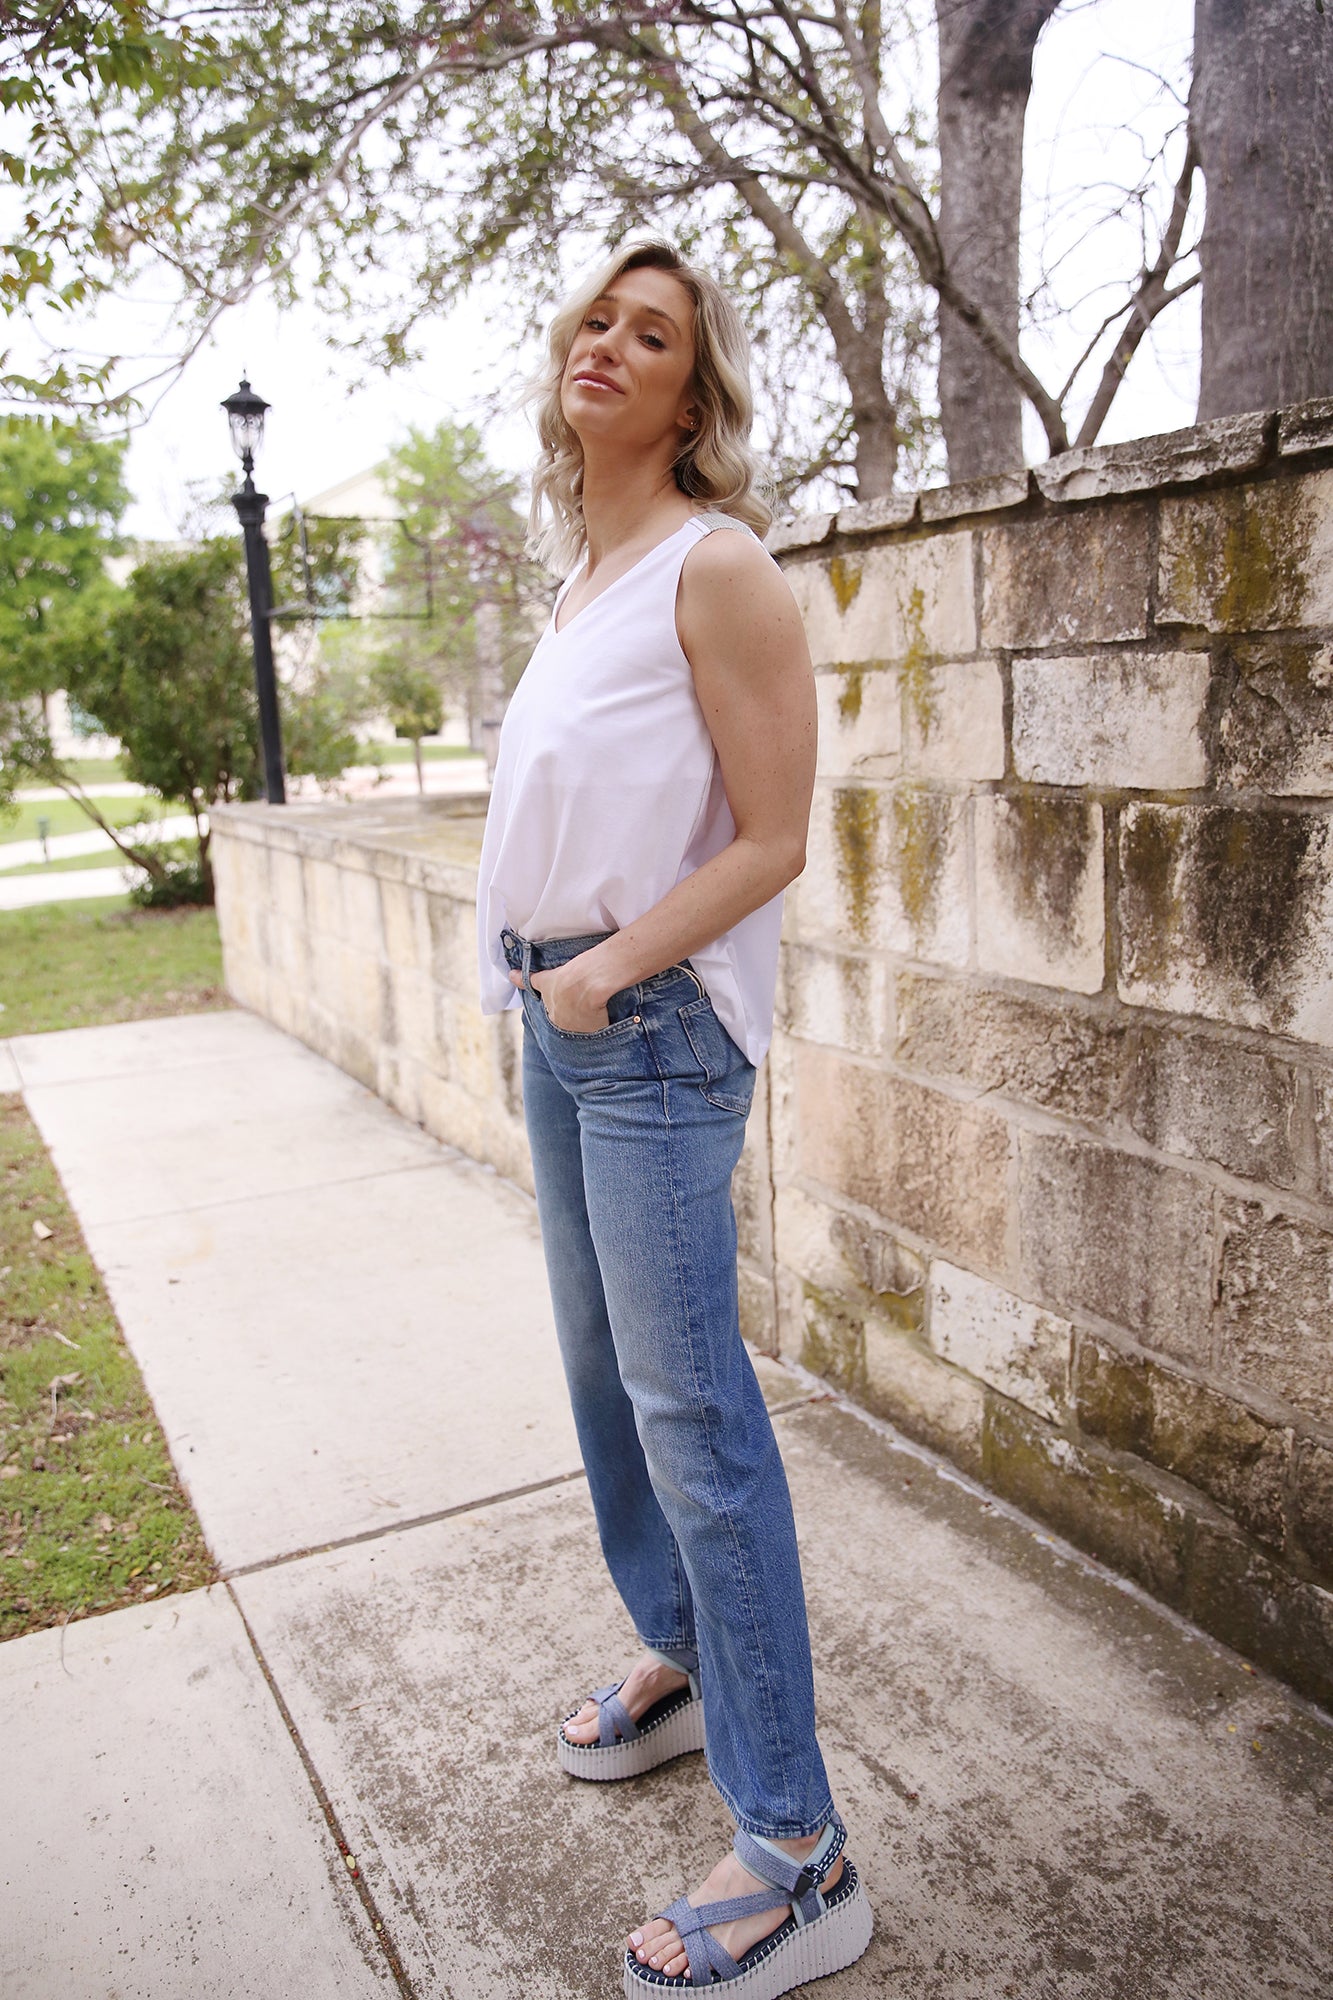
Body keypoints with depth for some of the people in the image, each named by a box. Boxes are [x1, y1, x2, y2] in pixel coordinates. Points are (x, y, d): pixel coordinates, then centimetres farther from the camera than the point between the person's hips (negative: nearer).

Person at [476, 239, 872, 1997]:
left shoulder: (718, 568, -10)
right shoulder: (584, 580, 16)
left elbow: (771, 840, -15)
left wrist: (607, 971, -15)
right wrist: (541, 976, 11)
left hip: (657, 1023, -9)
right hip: (562, 1016, 9)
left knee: (691, 1411, -7)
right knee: (606, 1373, 17)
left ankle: (796, 1854, 7)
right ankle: (681, 1662, 39)